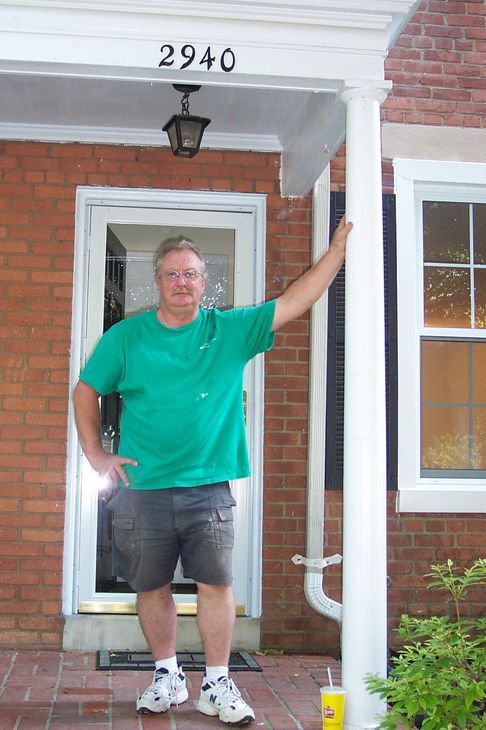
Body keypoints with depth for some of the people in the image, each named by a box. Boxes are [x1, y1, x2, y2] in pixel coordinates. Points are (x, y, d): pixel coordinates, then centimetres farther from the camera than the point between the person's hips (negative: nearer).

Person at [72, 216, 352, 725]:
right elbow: (86, 391, 12)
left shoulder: (230, 330, 5)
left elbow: (294, 303, 3)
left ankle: (216, 684, 14)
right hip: (142, 488, 0)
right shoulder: (126, 336, 5)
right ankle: (167, 676, 26)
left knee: (215, 583, 1)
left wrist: (337, 250, -1)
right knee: (151, 587, 8)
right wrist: (95, 455, 4)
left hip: (209, 487, 0)